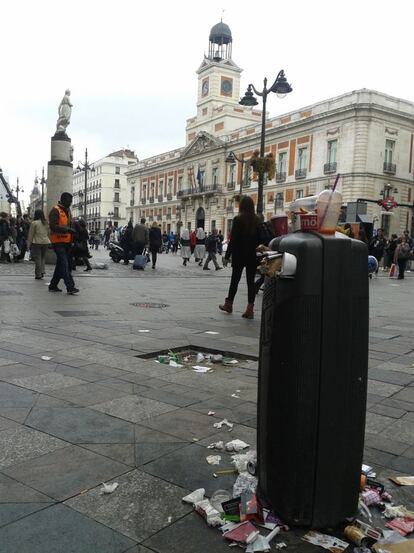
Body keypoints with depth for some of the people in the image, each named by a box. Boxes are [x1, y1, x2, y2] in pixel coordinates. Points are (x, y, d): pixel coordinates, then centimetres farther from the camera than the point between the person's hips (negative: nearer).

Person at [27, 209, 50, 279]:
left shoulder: (34, 223, -8)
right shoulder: (46, 223, 6)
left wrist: (29, 244, 2)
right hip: (46, 242, 4)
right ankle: (42, 272, 5)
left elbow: (31, 235, -4)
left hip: (37, 242, -4)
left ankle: (38, 274, 1)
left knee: (37, 258, 0)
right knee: (43, 258, 14)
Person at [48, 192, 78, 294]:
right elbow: (53, 226, -20)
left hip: (66, 242, 9)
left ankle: (53, 285, 22)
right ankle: (70, 287, -16)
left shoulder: (67, 211, 19)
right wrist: (67, 229, -27)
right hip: (58, 242, -9)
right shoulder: (55, 210, -9)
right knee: (64, 265, -13)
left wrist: (71, 240, 17)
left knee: (60, 265, 13)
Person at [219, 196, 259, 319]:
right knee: (250, 281, 4)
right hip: (252, 256, 2)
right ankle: (250, 309, 2)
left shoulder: (238, 219, -9)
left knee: (235, 280, 11)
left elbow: (233, 239, -10)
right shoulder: (257, 220, 0)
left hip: (239, 255, -2)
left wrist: (227, 256, -5)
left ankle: (228, 304, 26)